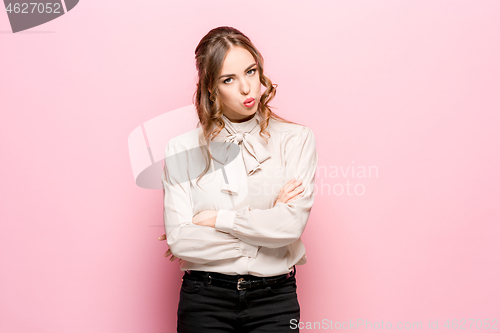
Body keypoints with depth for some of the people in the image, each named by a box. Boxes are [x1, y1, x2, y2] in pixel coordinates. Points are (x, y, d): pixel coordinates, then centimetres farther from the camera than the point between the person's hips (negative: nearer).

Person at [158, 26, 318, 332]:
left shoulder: (296, 139, -1)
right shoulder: (183, 149, 0)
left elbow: (292, 224, -12)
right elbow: (179, 240, -9)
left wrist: (214, 218, -8)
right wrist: (266, 223, -9)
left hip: (274, 299, 0)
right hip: (204, 298, 0)